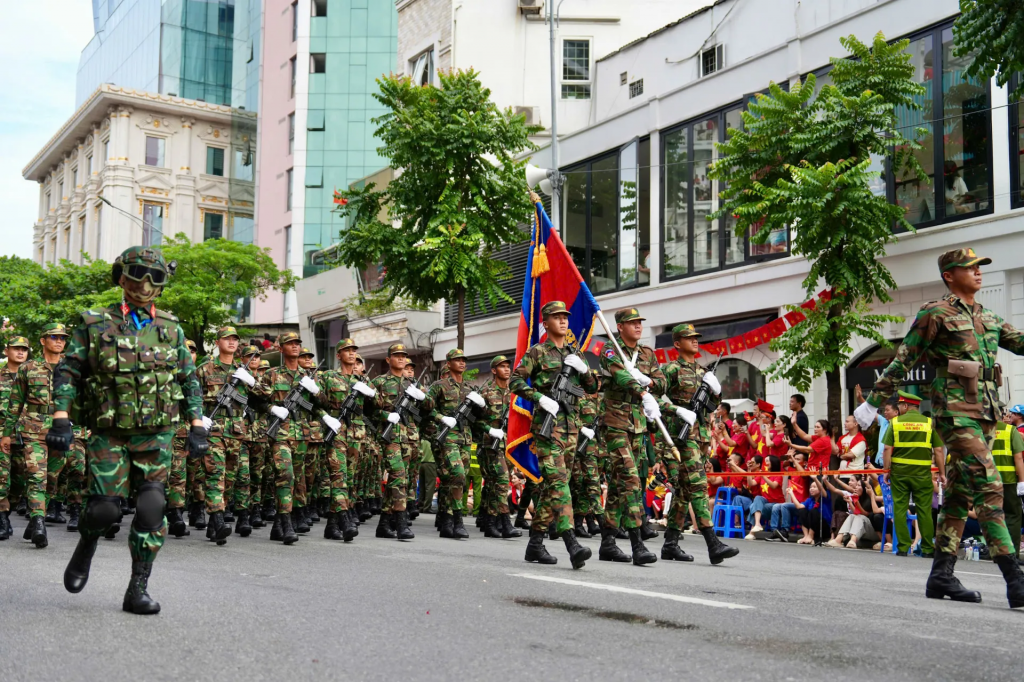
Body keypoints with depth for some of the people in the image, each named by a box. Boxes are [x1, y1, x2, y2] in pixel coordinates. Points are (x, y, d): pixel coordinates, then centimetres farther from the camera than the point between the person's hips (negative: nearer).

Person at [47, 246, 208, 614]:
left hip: (155, 433, 2)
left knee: (151, 507, -7)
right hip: (108, 433, -1)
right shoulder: (94, 323, 1)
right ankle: (86, 548, 30)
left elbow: (190, 380, 12)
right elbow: (68, 372, 1)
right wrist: (61, 419, -10)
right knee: (104, 507, -5)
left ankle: (138, 589, 2)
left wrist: (197, 427, 4)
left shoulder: (170, 328, 8)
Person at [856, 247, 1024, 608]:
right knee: (989, 487, -16)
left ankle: (941, 576, 12)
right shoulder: (935, 314, -2)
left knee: (960, 493, 8)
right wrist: (873, 401, -3)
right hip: (955, 411, -8)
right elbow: (902, 361, -3)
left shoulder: (989, 319, 20)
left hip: (986, 413, 8)